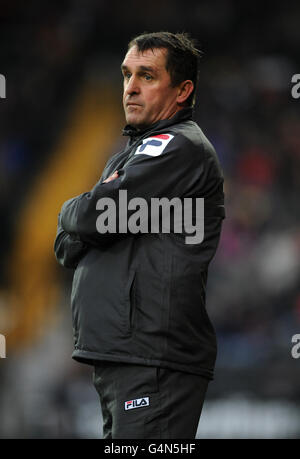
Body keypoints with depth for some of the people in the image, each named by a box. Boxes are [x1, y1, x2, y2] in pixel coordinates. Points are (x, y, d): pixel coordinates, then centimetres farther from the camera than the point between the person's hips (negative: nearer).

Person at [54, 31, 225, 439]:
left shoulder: (180, 147, -7)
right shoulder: (130, 155, 25)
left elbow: (95, 218, -16)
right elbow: (66, 249, 20)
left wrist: (71, 212, 8)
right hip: (115, 357, 10)